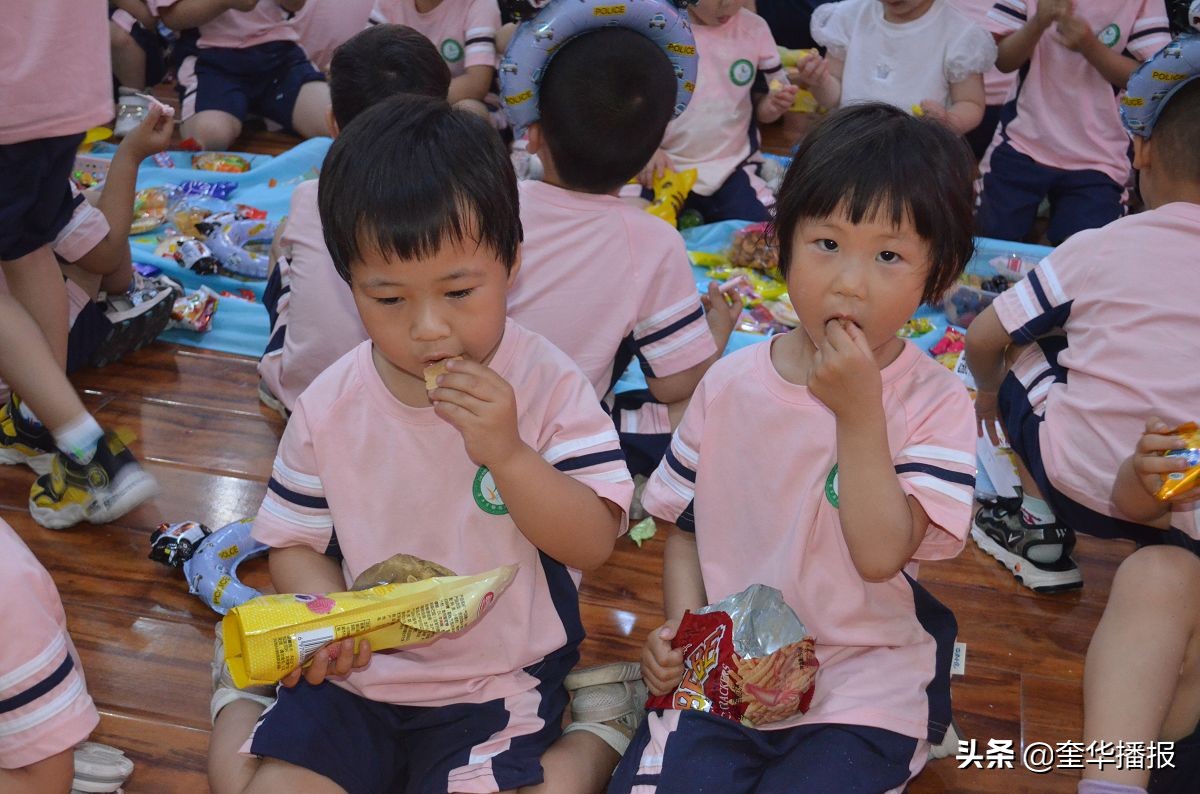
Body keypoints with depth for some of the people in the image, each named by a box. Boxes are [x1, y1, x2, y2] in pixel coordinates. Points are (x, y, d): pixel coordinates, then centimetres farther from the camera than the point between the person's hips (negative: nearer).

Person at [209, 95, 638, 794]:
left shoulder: (548, 384, -14)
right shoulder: (329, 407, -6)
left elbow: (594, 543, -16)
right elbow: (295, 541, 7)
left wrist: (507, 453, -31)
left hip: (499, 683, -2)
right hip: (359, 668, 3)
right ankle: (240, 709, 21)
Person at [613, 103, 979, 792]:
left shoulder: (935, 402, -8)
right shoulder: (729, 385, 0)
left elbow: (881, 553, -19)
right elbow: (684, 525, 10)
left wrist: (858, 412, -24)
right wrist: (681, 627, -7)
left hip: (863, 687, -2)